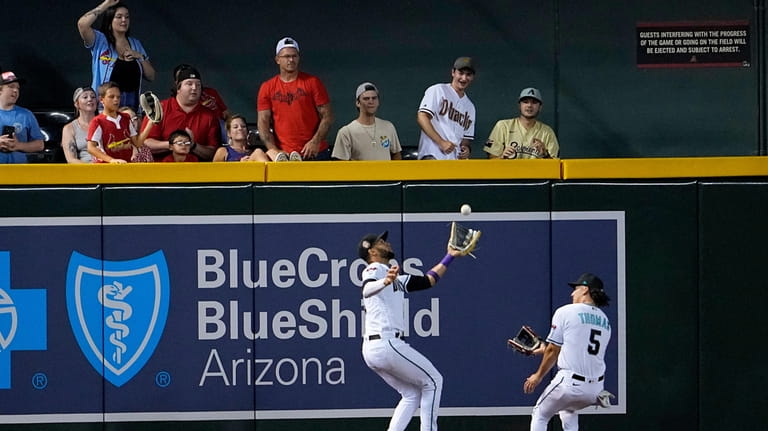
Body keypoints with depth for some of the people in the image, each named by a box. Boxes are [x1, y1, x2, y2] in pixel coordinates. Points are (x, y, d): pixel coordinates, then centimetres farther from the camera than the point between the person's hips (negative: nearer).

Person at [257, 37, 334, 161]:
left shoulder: (312, 82, 4)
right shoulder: (267, 88, 8)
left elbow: (327, 116, 2)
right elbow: (263, 123, 4)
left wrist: (316, 141, -12)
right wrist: (274, 150, -10)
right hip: (283, 155, 0)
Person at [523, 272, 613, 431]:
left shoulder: (565, 312, -4)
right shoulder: (605, 321, 15)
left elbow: (553, 351, -2)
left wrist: (538, 376, 13)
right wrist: (546, 350, 30)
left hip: (569, 383, -6)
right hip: (595, 389, 6)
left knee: (539, 415, 15)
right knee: (568, 410, 34)